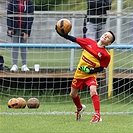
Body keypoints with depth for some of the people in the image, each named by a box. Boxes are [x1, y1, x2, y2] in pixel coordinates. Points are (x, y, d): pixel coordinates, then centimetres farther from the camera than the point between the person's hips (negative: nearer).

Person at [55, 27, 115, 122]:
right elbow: (74, 39, 0)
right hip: (79, 74, 5)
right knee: (73, 94, 17)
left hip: (91, 75, -5)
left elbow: (101, 68, -5)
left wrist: (91, 70, -21)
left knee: (93, 91, -30)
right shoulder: (89, 42, -4)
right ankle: (80, 108, 50)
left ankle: (97, 116, -30)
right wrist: (61, 33, -8)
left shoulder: (106, 55, -13)